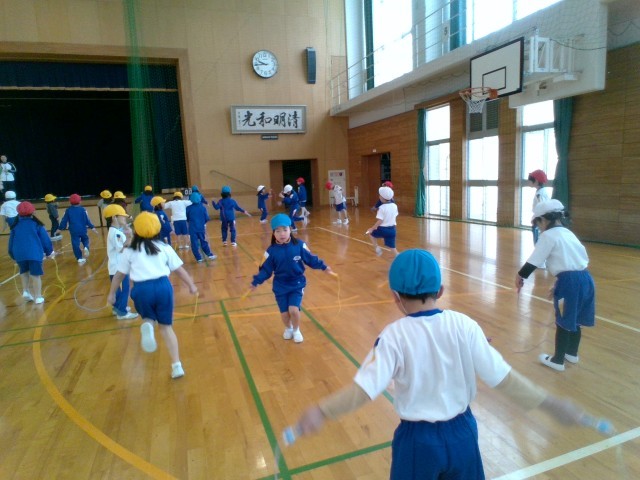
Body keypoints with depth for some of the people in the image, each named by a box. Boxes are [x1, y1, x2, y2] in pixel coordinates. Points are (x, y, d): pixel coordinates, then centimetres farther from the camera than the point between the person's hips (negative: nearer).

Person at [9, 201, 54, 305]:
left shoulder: (15, 225, 11)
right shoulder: (36, 224, 3)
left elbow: (11, 242, 17)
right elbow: (44, 238, 3)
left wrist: (13, 256, 28)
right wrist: (49, 251, 14)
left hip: (19, 254, 3)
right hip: (34, 253, -3)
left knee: (24, 272, 27)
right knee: (36, 275, 2)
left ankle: (26, 291, 17)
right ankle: (38, 297, 5)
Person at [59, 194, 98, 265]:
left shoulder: (68, 210, 1)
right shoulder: (82, 209, -4)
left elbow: (64, 220, 6)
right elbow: (87, 219, -8)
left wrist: (61, 228, 18)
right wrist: (92, 227, -7)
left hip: (74, 231, 0)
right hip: (82, 230, 0)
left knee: (75, 245, 5)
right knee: (85, 240, 22)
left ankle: (80, 258, 2)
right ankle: (86, 248, -10)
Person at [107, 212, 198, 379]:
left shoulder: (129, 251, 11)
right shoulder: (164, 248, 12)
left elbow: (119, 275, 17)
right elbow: (180, 270, 15)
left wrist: (112, 293, 30)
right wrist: (191, 285, 25)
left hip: (142, 289, 0)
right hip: (163, 286, 1)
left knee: (148, 317, 29)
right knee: (166, 326, 15)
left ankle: (147, 325, -11)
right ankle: (176, 365, 8)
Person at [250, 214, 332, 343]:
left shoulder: (299, 245, -12)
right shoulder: (271, 251, -10)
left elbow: (310, 259, 0)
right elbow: (266, 269, -4)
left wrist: (323, 267, -1)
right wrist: (256, 282, -11)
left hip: (297, 284, -1)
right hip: (280, 286, 1)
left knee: (293, 310, -15)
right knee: (284, 313, 4)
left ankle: (296, 330, 16)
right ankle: (288, 329, 39)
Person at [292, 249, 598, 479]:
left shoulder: (395, 336, -21)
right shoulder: (464, 325, -14)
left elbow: (366, 388, -26)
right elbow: (501, 377, -11)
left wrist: (321, 411, -21)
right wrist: (550, 403, 0)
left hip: (418, 439, -2)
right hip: (461, 432, 3)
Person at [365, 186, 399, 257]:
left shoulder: (382, 207, -15)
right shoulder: (394, 206, 3)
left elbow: (380, 221, -18)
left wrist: (372, 228, -11)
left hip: (383, 229, -5)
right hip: (392, 229, 5)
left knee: (370, 233, 22)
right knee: (392, 246, 12)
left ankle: (377, 248, 14)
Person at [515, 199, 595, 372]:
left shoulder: (549, 235, -7)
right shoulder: (567, 233, 19)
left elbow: (534, 261, -11)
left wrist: (520, 276, 3)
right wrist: (559, 285, 25)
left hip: (570, 282, -8)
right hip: (585, 278, 8)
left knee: (563, 323, 7)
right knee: (574, 320, 24)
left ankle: (558, 360, 21)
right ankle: (572, 353, 43)